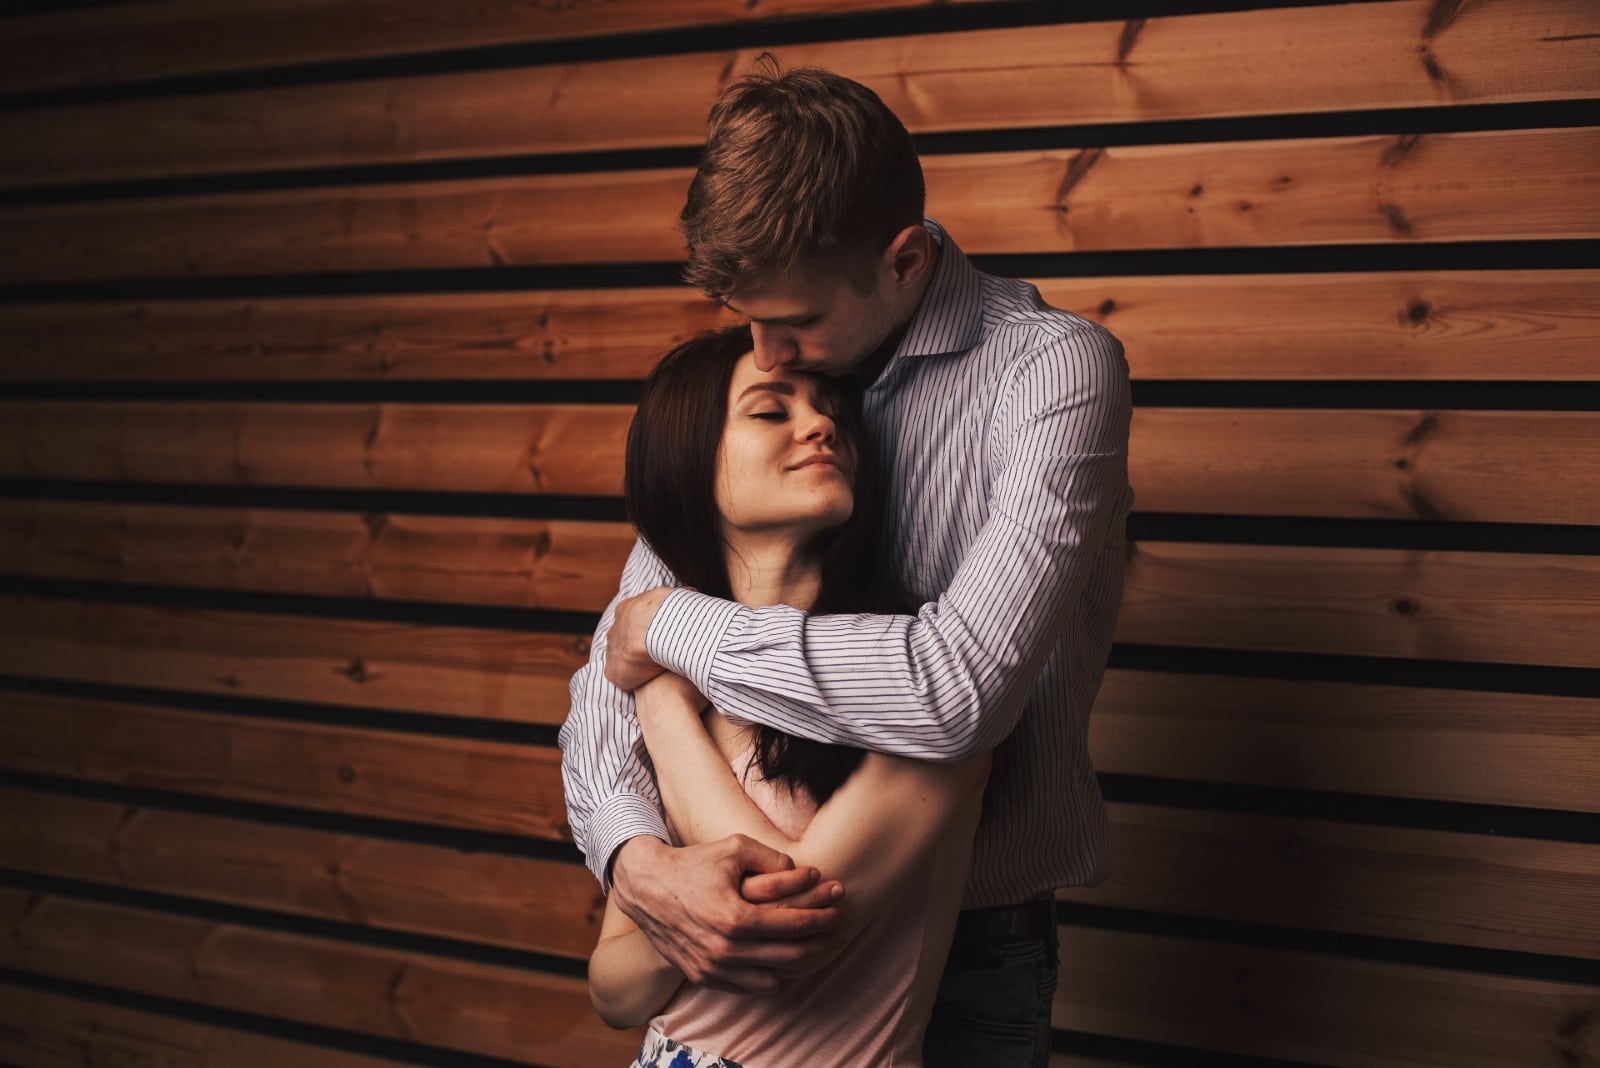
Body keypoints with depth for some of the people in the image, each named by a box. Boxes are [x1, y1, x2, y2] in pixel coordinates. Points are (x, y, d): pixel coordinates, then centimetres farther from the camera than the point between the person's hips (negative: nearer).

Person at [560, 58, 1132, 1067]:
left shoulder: (1055, 368, -19)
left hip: (969, 939, -4)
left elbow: (960, 687, -33)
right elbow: (615, 669, -4)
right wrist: (635, 854, -25)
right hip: (760, 921, 5)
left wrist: (676, 622, -21)